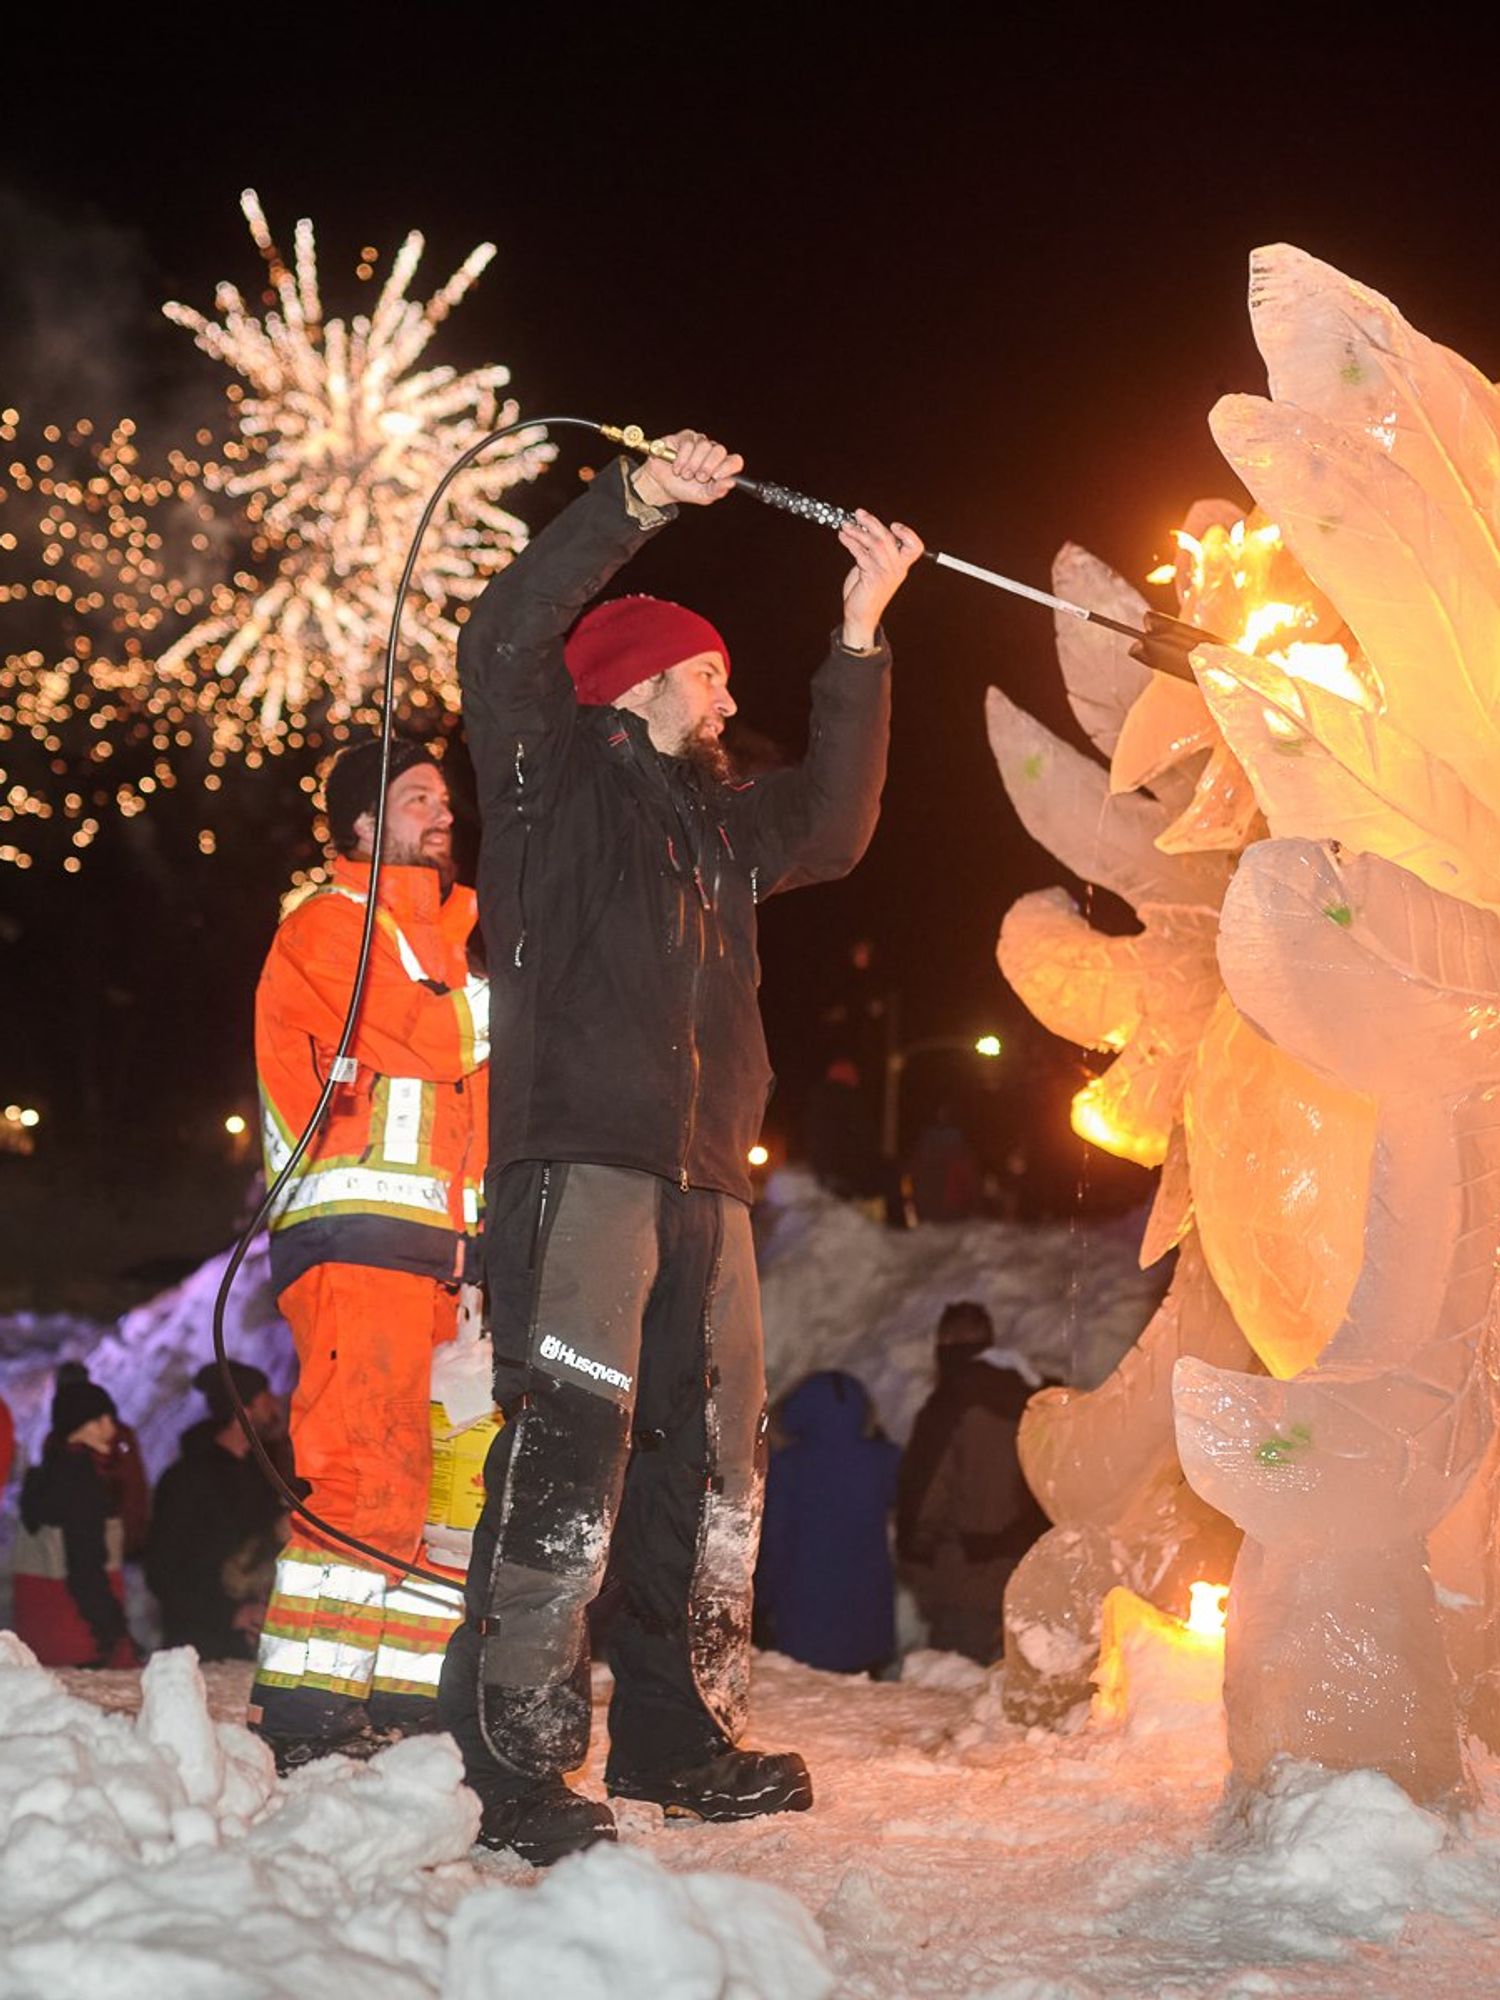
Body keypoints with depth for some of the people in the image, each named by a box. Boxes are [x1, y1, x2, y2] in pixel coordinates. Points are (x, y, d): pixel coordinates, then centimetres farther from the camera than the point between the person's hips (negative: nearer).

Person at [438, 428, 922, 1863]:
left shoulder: (718, 821, 28)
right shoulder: (556, 777, 7)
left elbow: (834, 825, 26)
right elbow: (500, 645, -8)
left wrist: (860, 638, 21)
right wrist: (632, 503, -13)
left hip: (704, 1177, 8)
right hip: (579, 1160, -8)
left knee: (711, 1459, 9)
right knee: (570, 1444, -17)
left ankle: (675, 1736, 18)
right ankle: (516, 1759, -16)